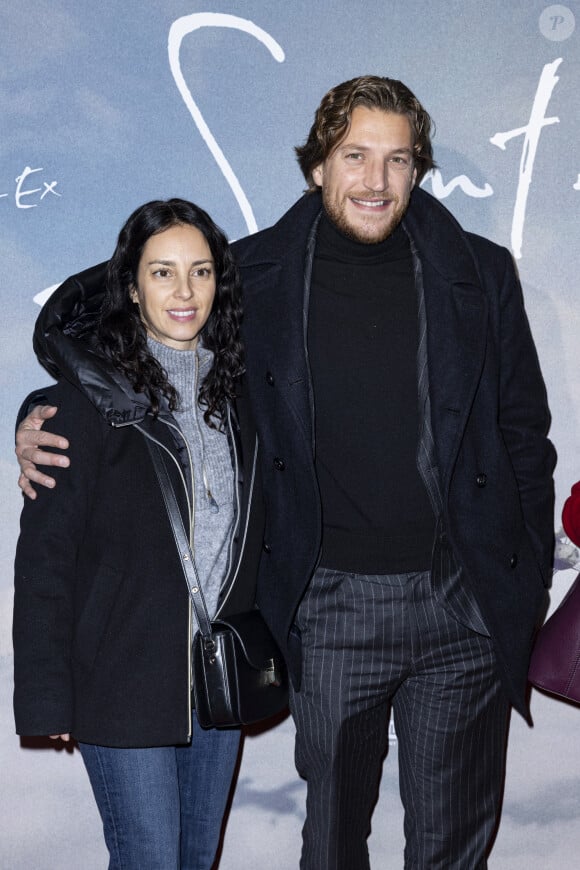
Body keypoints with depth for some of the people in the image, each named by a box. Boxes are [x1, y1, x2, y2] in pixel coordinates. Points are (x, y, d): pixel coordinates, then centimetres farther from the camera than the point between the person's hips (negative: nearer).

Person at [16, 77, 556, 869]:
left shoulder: (480, 274, 2)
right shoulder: (255, 275, 0)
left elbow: (525, 436, 8)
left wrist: (529, 594, 6)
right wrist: (49, 426, -6)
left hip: (465, 605, 1)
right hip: (331, 606, 0)